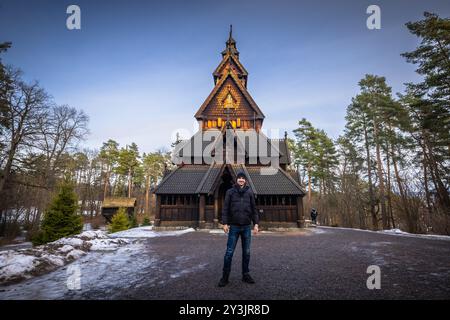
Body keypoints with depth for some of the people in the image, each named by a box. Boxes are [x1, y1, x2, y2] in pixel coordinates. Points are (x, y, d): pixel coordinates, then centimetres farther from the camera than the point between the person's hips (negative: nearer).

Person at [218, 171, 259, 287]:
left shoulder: (249, 192, 6)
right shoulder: (230, 192, 1)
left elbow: (254, 209, 7)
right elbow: (225, 208, -1)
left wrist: (256, 223, 1)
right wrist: (225, 223, -9)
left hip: (247, 227, 2)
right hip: (234, 226, -2)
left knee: (246, 252, 10)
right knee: (229, 252, 1)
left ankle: (245, 274, 24)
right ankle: (225, 276, 13)